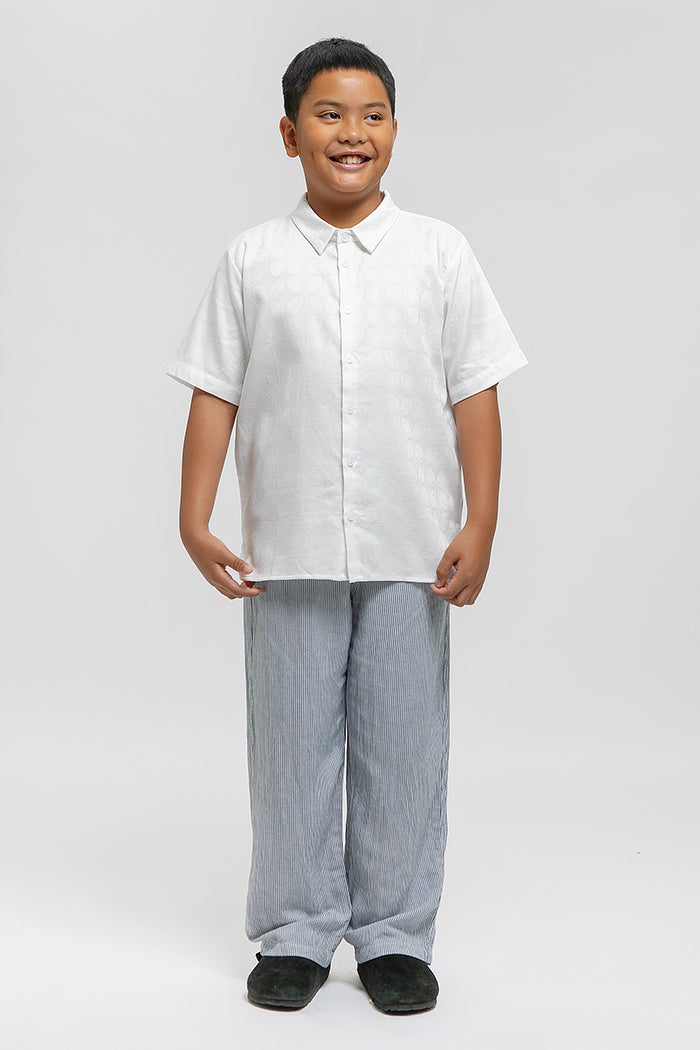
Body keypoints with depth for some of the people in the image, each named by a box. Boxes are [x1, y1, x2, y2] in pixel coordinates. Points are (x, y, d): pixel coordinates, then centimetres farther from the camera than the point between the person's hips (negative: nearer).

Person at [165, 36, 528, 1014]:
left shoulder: (439, 251, 4)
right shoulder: (253, 259, 4)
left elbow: (474, 395, 2)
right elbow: (215, 394, 3)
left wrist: (481, 526, -4)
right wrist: (195, 521, -4)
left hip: (412, 551, 0)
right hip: (288, 553, 0)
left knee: (403, 746, 6)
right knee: (292, 742, 7)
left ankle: (395, 936, 20)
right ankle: (296, 934, 22)